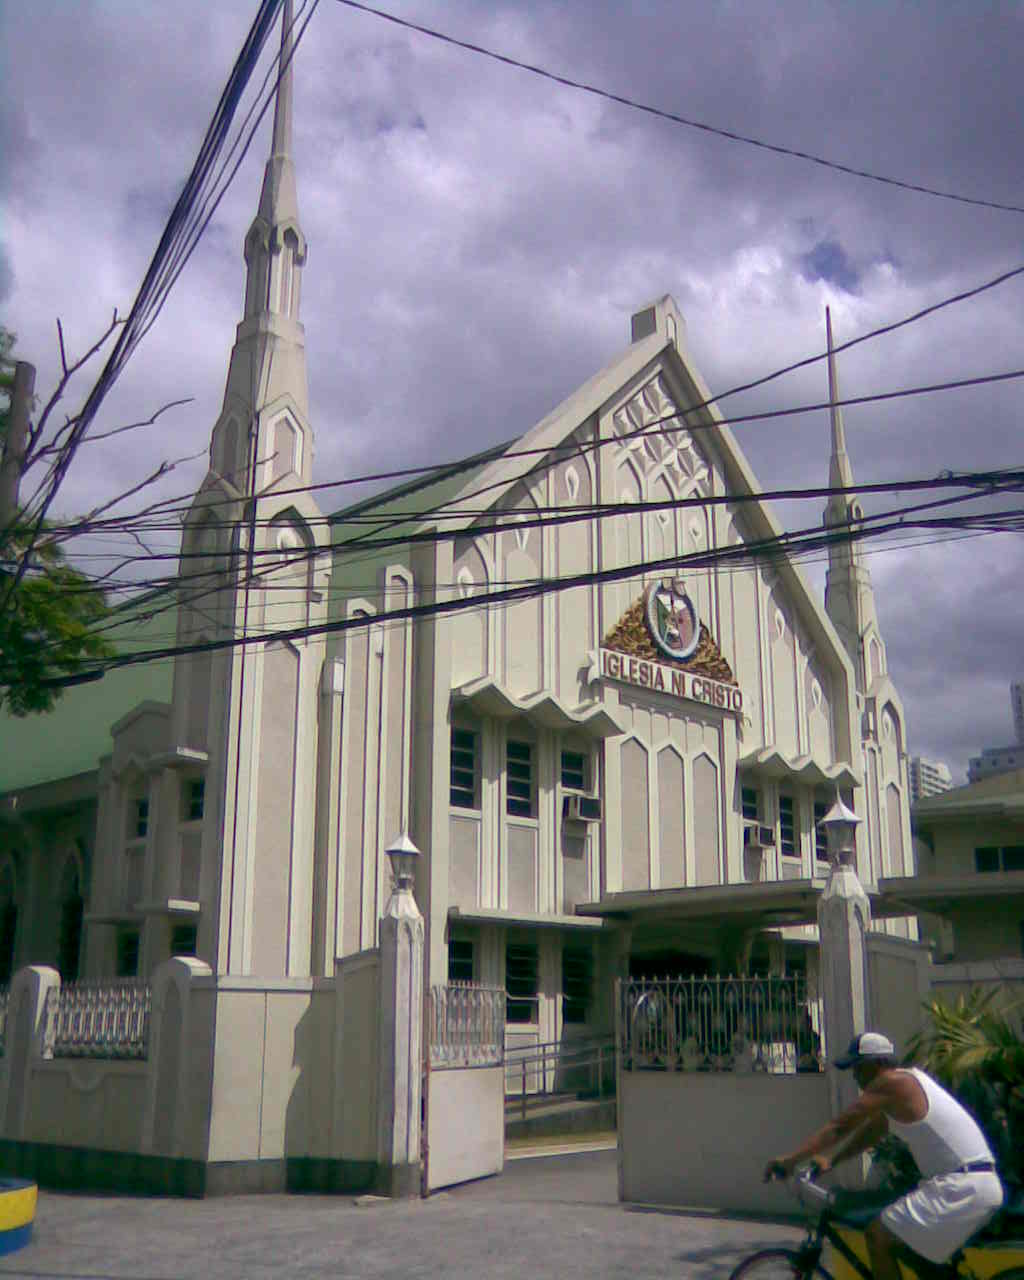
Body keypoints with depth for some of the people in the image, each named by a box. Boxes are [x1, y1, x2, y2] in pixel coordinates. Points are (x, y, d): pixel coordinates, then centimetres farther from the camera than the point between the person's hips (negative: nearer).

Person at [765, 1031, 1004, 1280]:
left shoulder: (889, 1083, -11)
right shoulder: (907, 1080, 18)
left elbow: (840, 1127, -12)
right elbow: (870, 1133, 23)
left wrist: (791, 1160, -9)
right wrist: (830, 1161, 17)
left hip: (960, 1187, -10)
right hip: (982, 1184, 10)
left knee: (877, 1236, -8)